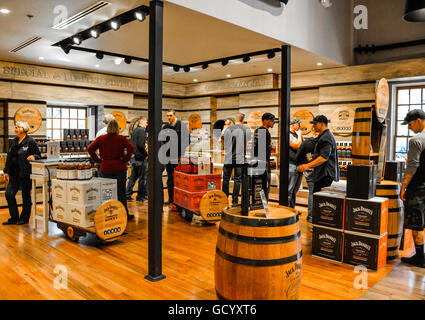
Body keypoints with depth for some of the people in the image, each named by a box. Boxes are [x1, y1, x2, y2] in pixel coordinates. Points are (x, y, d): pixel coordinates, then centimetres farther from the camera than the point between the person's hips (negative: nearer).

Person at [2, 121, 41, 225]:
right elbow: (9, 157, 18)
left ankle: (24, 218, 17)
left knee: (26, 196, 3)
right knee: (9, 194, 2)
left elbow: (38, 155, -5)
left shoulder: (30, 141, -6)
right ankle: (14, 218, 16)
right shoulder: (14, 141, 13)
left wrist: (33, 156, -28)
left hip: (25, 174, -7)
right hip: (14, 174, 7)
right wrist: (6, 171, 16)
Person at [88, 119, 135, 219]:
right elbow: (131, 148, -16)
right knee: (121, 192, 4)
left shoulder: (100, 138, 3)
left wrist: (98, 160, 2)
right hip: (119, 168, -2)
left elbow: (90, 149, -1)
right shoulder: (121, 138, -3)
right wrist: (125, 160, -8)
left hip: (105, 169, 2)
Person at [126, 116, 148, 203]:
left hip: (133, 157, 9)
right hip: (140, 158, -9)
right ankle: (140, 197, 7)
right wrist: (146, 154, -10)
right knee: (143, 178, 0)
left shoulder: (134, 130, 14)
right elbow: (141, 145, -20)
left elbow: (131, 143, 17)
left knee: (133, 177, 15)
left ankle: (128, 196, 19)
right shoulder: (141, 130, -12)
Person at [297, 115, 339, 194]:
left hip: (325, 176, -11)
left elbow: (324, 158, -26)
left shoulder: (326, 138, -14)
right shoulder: (324, 136, 21)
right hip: (323, 174, 11)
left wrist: (308, 166, -30)